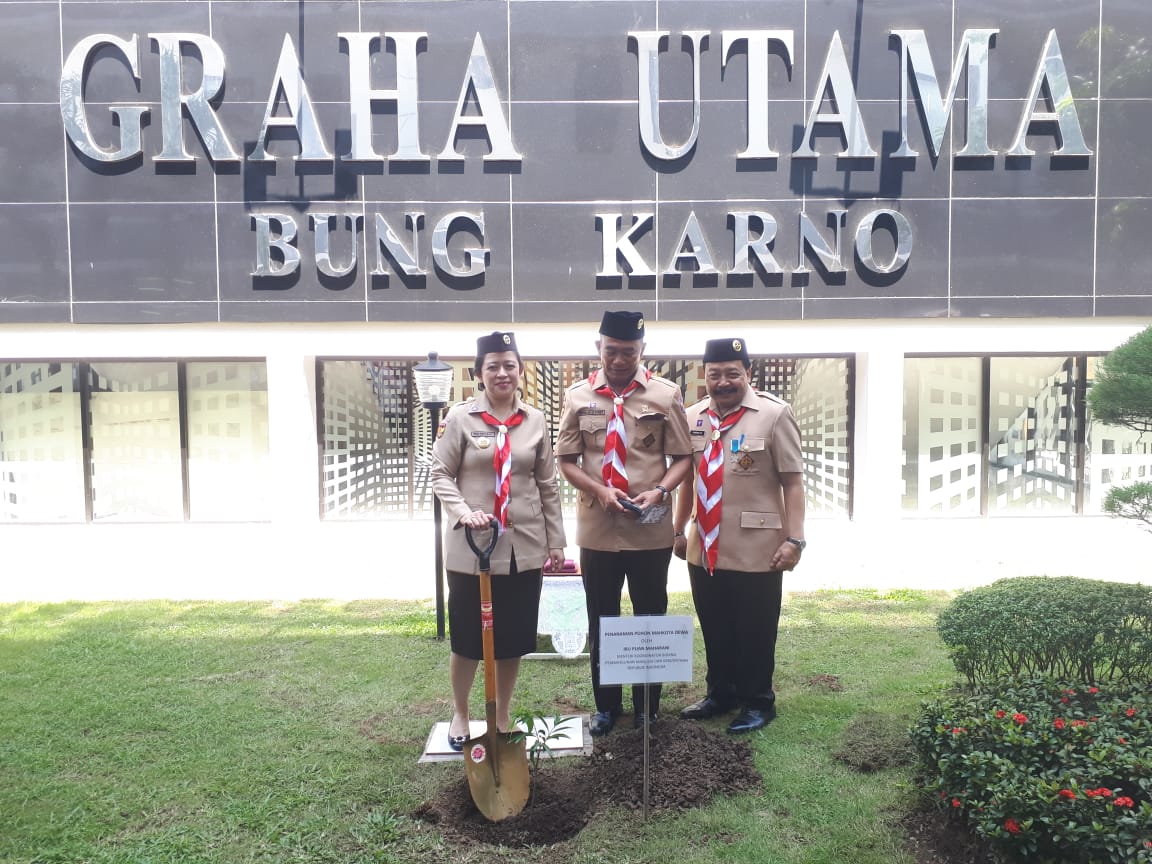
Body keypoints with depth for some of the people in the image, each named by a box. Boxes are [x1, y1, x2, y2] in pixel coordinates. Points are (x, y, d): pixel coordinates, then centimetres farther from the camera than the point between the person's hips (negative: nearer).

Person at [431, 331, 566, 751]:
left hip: (524, 547, 3)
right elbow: (440, 475, -3)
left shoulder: (534, 421, 5)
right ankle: (460, 715, 32)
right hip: (471, 547, -3)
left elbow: (548, 485, 9)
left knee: (513, 639, 11)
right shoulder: (459, 417, -4)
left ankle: (501, 717, 31)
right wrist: (463, 512, -20)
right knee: (467, 638, 8)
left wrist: (555, 541, 8)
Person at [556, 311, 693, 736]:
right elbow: (567, 461, 3)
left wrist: (659, 490, -16)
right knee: (601, 621, 12)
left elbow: (682, 457, 1)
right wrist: (600, 491, -13)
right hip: (597, 529, 1)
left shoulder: (666, 394, -2)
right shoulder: (578, 396, 1)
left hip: (651, 530, -1)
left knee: (651, 619, 12)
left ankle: (647, 707, 29)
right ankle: (606, 706, 30)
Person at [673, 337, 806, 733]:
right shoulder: (693, 417, 7)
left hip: (755, 550, -5)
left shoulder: (774, 414, -8)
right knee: (714, 630, 17)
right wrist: (679, 530, 17)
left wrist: (794, 539, -15)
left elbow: (793, 481, -9)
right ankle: (720, 693, 36)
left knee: (754, 633, 8)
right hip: (703, 548, 5)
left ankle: (758, 702, 26)